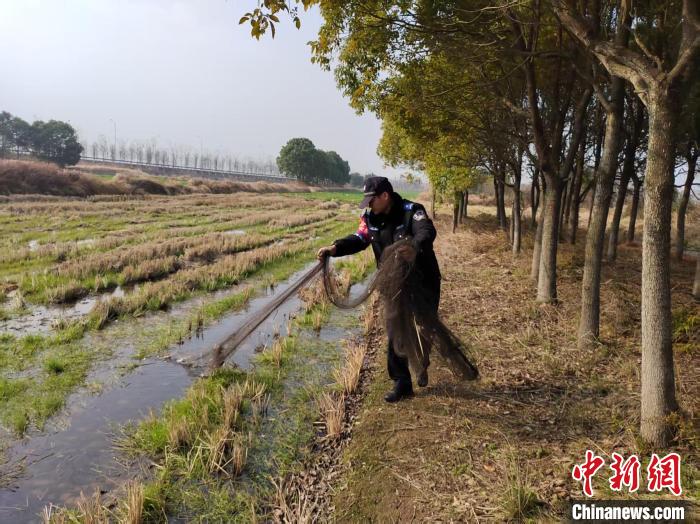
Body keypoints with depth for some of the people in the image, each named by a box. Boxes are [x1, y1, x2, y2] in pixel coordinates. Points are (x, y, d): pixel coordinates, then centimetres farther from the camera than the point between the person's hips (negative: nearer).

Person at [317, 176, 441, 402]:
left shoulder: (411, 211, -21)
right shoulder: (371, 217, -3)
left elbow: (427, 232, -37)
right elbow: (359, 239, -4)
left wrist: (412, 248, -59)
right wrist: (335, 248, -23)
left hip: (423, 282, -4)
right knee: (395, 335, 2)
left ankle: (422, 366, 42)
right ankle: (402, 383, 14)